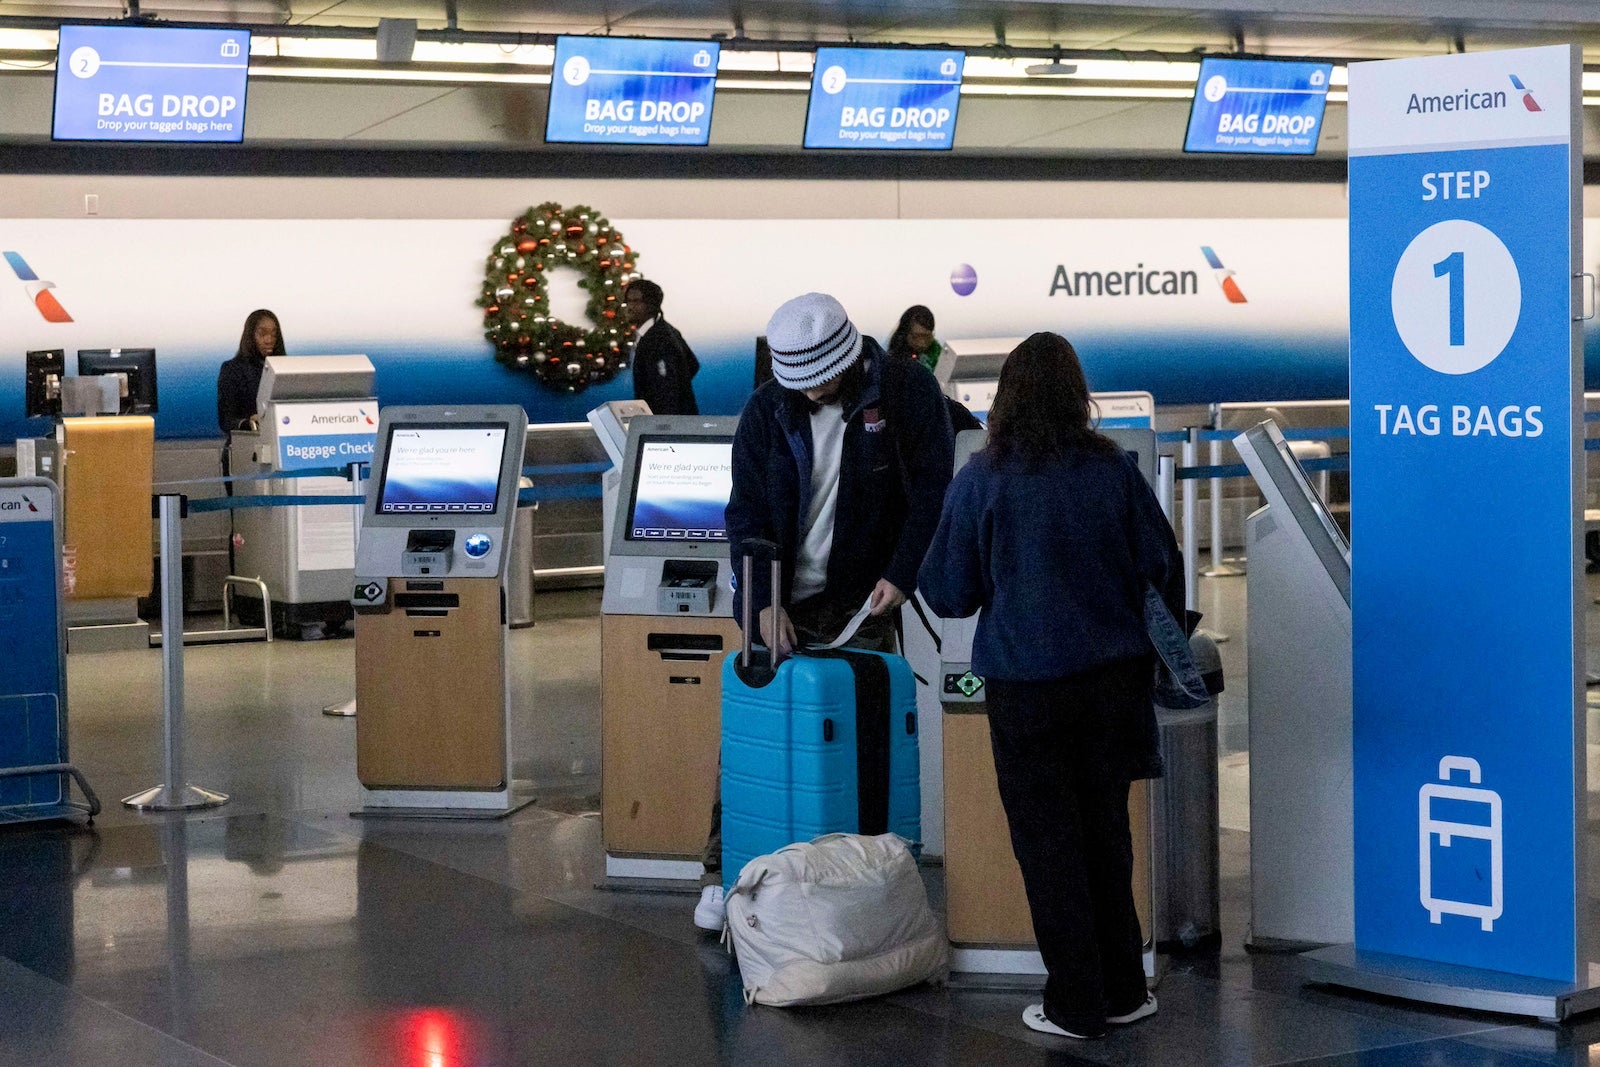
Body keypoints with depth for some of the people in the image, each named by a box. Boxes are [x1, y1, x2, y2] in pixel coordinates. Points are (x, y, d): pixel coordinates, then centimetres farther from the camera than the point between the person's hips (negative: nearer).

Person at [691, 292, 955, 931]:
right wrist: (765, 603, -10)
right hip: (783, 600, 2)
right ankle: (722, 873, 9)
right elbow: (747, 512, 0)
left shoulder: (906, 392, -6)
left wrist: (902, 574, -11)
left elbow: (931, 490, -2)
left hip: (864, 600, -1)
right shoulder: (767, 409, -1)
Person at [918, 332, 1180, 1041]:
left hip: (1027, 684, -3)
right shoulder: (1116, 471, -4)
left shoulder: (981, 481, -10)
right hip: (1112, 677, 3)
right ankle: (1123, 990, 23)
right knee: (1105, 831, 16)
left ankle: (1077, 1006, 11)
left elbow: (948, 594, -5)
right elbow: (1164, 570, 2)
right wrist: (1156, 648, 20)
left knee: (1048, 842, 7)